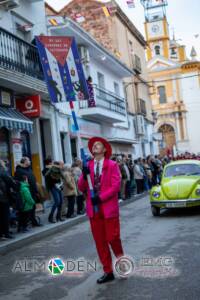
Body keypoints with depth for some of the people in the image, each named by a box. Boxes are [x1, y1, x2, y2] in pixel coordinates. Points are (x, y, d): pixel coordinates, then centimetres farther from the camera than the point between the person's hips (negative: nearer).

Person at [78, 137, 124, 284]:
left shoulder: (112, 165, -1)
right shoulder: (88, 166, 9)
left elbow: (116, 185, -10)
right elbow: (82, 188, 4)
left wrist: (101, 197, -17)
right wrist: (84, 176, -14)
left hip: (109, 208, -4)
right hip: (93, 209, 4)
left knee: (113, 238, 0)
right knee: (100, 242, 7)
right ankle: (108, 272, 19)